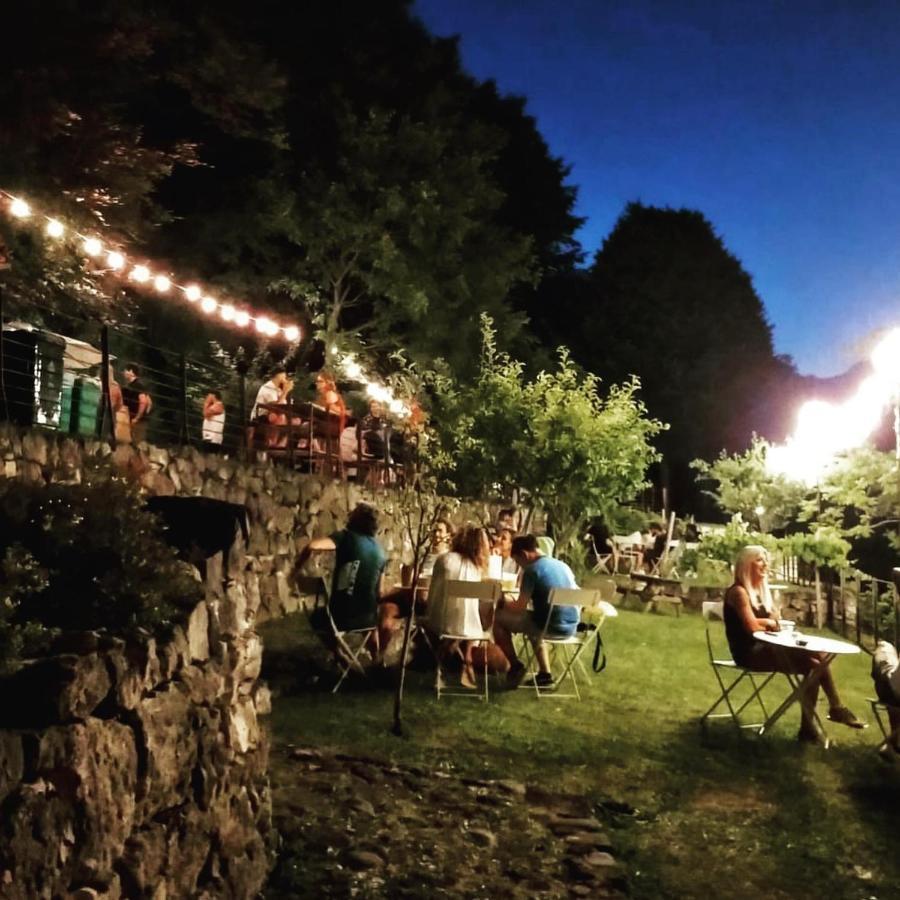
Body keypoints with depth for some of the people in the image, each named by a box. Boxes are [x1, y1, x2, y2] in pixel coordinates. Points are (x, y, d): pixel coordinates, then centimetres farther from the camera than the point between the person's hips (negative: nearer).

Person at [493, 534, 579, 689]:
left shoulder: (532, 570, -10)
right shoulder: (563, 565, 12)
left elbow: (520, 606, -12)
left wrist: (503, 604, 10)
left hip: (551, 626, -8)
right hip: (571, 626, 8)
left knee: (498, 617, 6)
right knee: (534, 622, 37)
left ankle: (515, 666, 12)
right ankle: (545, 673, 30)